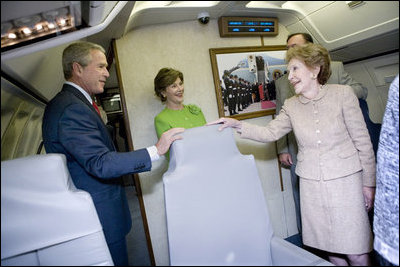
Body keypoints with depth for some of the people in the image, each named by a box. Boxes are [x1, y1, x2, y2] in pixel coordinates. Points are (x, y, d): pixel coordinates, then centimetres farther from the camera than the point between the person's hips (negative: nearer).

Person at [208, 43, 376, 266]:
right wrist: (236, 124, -10)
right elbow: (269, 133, 1)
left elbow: (362, 141, -2)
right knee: (330, 248, 13)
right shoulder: (291, 106, 4)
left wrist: (368, 182, -1)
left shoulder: (343, 94, -4)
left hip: (346, 181, -2)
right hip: (312, 186, 3)